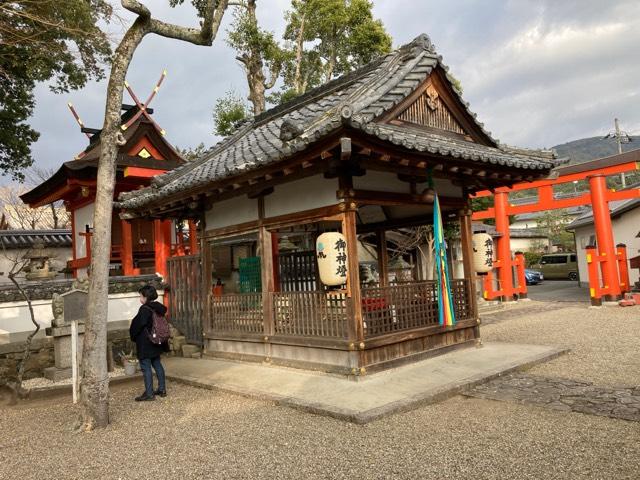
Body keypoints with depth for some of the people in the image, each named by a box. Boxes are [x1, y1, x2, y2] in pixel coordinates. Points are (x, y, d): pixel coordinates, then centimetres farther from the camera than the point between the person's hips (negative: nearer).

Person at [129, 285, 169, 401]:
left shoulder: (145, 309, -19)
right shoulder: (159, 308, 5)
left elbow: (137, 325, -18)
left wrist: (133, 336, 2)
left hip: (145, 344, -8)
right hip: (156, 342, 9)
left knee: (146, 367, -2)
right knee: (157, 364, 16)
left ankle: (149, 393, 2)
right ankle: (162, 389, 23)